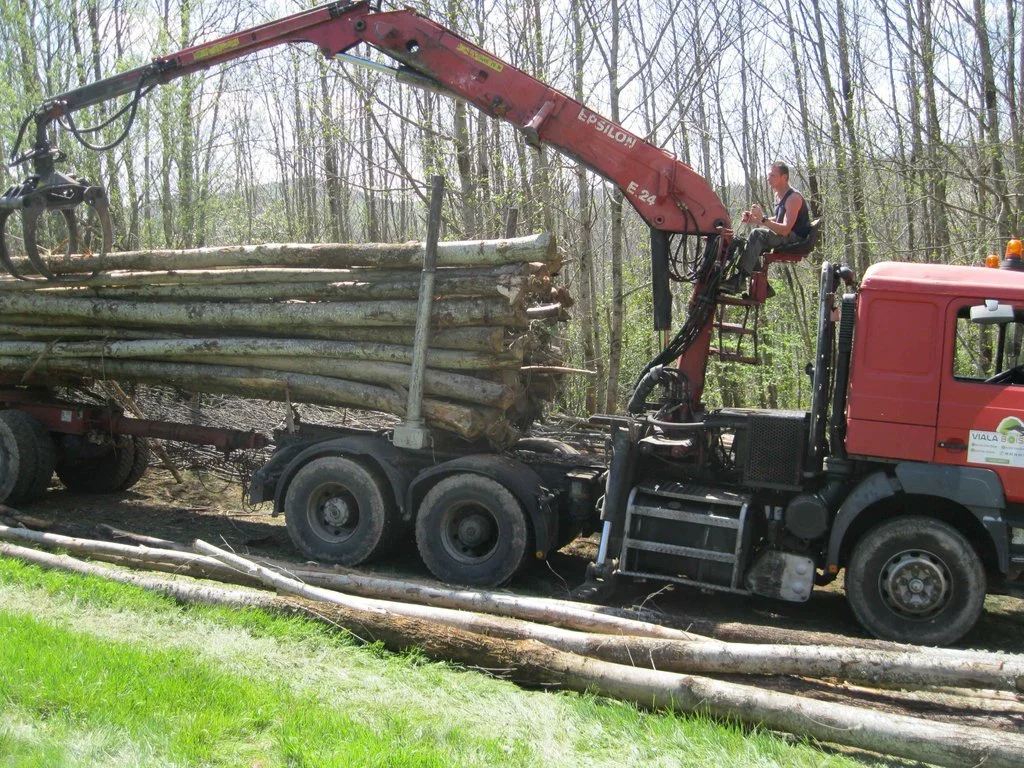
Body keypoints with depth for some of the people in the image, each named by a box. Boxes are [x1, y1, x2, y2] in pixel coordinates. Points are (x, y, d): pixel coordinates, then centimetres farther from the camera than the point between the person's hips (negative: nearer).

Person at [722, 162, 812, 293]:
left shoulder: (794, 198, -17)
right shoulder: (778, 195, 11)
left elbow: (785, 229, -26)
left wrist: (762, 219, -31)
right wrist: (754, 220, 5)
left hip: (797, 241, -10)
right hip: (784, 239, 10)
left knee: (757, 234, -27)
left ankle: (739, 279, -35)